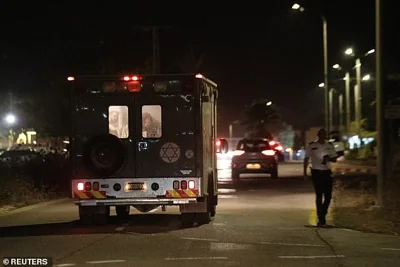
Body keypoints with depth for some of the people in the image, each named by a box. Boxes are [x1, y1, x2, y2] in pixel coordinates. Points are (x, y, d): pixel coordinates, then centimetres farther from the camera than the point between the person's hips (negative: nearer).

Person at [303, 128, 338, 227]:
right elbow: (306, 158, 4)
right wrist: (305, 171, -4)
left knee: (328, 196, 0)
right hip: (316, 172, -3)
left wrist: (329, 159, -10)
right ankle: (321, 218, 4)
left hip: (327, 172, 3)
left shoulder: (329, 145, 9)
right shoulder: (312, 145, 1)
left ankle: (322, 215, 19)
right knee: (319, 196, -2)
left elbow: (335, 159, 12)